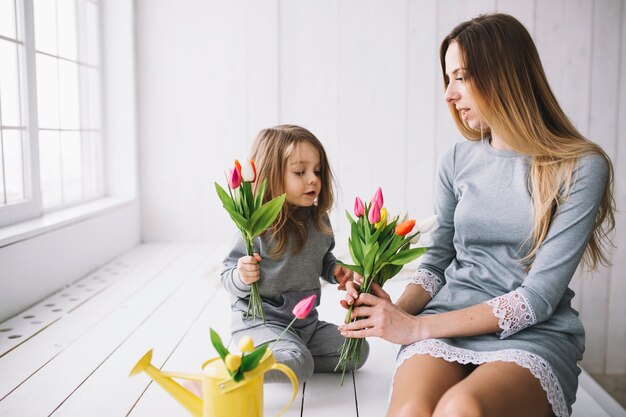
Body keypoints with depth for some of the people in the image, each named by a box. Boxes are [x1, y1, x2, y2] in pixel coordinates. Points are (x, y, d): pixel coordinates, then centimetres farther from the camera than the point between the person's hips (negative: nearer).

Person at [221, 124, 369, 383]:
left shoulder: (319, 220, 2)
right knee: (299, 366, -29)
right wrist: (243, 277, -33)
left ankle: (285, 358, 3)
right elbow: (229, 280, -11)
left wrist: (335, 271, 1)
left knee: (357, 351, 1)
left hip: (306, 321, 7)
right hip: (260, 320, -7)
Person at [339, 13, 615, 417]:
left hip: (532, 336, -2)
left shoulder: (581, 168, -5)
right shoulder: (457, 161, 7)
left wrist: (417, 327, -16)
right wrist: (398, 309, -9)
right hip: (447, 329, 2)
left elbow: (539, 297, -11)